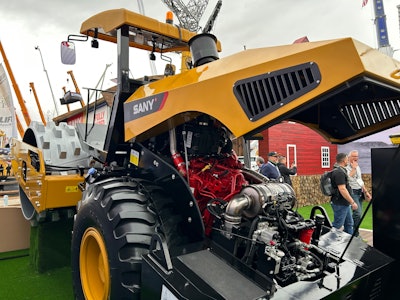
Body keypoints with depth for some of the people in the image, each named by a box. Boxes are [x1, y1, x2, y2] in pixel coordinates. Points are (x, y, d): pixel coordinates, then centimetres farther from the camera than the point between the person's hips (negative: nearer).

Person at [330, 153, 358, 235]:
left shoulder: (341, 171, 14)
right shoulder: (339, 172, -21)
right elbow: (342, 189, -26)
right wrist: (352, 202, -22)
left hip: (345, 203, 11)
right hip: (340, 204, -11)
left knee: (349, 224, 17)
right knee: (337, 226, -3)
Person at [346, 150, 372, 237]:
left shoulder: (358, 167, 17)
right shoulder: (346, 168, -9)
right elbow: (350, 178, -25)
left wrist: (366, 191, 19)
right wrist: (354, 168, -16)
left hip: (359, 192, 8)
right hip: (352, 192, -8)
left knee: (358, 213, 8)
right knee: (358, 212, -16)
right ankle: (354, 233, -6)